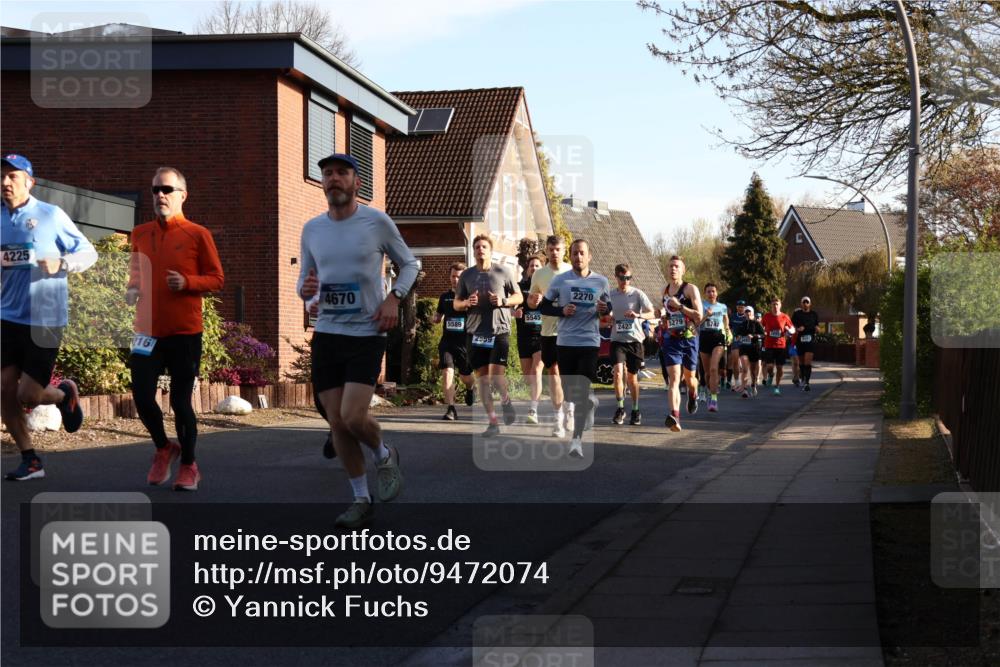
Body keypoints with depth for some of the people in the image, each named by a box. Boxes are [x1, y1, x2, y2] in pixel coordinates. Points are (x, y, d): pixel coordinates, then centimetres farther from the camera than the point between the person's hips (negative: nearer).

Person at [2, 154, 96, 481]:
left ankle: (65, 393, 30)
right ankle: (30, 460, 14)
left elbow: (89, 253, 0)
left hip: (44, 319, -4)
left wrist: (61, 263, -18)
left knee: (29, 395, -4)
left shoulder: (51, 215, -5)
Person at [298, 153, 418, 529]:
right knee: (337, 423, 4)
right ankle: (361, 500, 17)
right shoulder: (311, 229, 7)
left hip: (367, 333, -4)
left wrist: (394, 298, -9)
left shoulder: (377, 222, -4)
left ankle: (384, 457, 17)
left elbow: (409, 264, 8)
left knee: (353, 417, -17)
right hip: (327, 333, 4)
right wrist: (305, 289, -8)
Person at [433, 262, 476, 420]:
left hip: (465, 342, -2)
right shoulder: (444, 297, 11)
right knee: (447, 372, -15)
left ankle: (471, 388, 49)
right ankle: (451, 409, -14)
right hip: (447, 341, 2)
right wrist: (436, 318, 0)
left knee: (465, 376, 11)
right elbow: (438, 316, 25)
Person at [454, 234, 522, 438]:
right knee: (482, 378, 4)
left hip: (499, 330, -3)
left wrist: (503, 301, -11)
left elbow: (519, 297, 8)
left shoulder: (503, 272, 3)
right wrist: (467, 303, -7)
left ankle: (506, 401, 17)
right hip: (475, 332, 3)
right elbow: (456, 303, 15)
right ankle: (492, 422, 11)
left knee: (496, 374, -15)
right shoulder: (467, 275, 10)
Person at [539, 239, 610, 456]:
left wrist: (604, 309, -8)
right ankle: (590, 403, 44)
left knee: (582, 392, -11)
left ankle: (577, 439, -8)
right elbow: (544, 306, 7)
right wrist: (562, 310, -11)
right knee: (569, 391, 10)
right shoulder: (560, 280, 2)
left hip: (590, 342, -2)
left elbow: (608, 307, 16)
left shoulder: (601, 282, 3)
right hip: (565, 342, 2)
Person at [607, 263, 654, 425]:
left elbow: (652, 314, -6)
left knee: (632, 377, 7)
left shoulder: (637, 294, -3)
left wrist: (638, 315, -25)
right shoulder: (610, 295, 5)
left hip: (635, 339, -1)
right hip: (617, 340, 1)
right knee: (618, 372, -18)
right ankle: (620, 407, -4)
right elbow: (606, 316, 18)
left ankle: (635, 410, 23)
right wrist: (608, 319, -6)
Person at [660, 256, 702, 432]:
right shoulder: (665, 290, 11)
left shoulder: (690, 289, -6)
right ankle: (674, 416, -27)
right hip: (671, 339, 2)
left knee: (689, 378, 15)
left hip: (688, 339, -2)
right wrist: (662, 314, 11)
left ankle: (693, 396, 51)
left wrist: (679, 306, -20)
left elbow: (699, 316, -14)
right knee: (673, 379, -14)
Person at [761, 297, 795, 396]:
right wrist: (763, 332, -4)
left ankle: (777, 386, 17)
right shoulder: (766, 316, 2)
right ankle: (770, 376, 23)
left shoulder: (785, 317, 1)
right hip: (769, 346, 0)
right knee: (770, 366, -12)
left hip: (781, 346, 1)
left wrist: (789, 330, -13)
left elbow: (793, 330, 9)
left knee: (780, 368, 2)